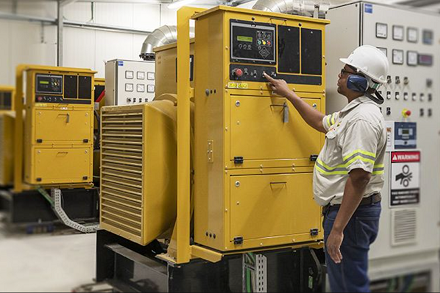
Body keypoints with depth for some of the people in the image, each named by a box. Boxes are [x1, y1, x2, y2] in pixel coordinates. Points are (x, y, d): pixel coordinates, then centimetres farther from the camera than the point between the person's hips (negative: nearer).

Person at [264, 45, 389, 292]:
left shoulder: (363, 118, -22)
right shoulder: (354, 112, 13)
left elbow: (359, 176, -29)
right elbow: (321, 122, 32)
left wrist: (337, 228, -29)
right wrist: (289, 93, 34)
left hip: (352, 212, -11)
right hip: (342, 207, 11)